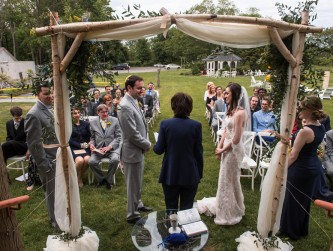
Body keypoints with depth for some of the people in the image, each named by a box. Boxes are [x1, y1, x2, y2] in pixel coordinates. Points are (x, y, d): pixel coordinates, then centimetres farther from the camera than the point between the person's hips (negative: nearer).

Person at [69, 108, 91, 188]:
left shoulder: (85, 124, 13)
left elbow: (89, 137, 14)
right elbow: (69, 140, -3)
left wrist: (89, 144, -6)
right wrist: (80, 145, -14)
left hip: (85, 148, 3)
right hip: (73, 148, -3)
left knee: (87, 159, -28)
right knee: (80, 160, -31)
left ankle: (80, 177, -1)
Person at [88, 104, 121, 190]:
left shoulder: (115, 121, 1)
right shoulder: (93, 122, 8)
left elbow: (118, 137, -2)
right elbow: (92, 137, 16)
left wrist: (109, 147, -14)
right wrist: (91, 144, -6)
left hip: (112, 147, -2)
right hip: (98, 148, 2)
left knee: (115, 160, -31)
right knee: (91, 161, -25)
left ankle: (109, 180, -3)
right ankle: (101, 179, 5)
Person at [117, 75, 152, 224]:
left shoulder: (133, 102, 7)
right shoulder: (125, 107, -24)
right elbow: (132, 134, -25)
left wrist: (145, 143, 4)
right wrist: (147, 145, -11)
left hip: (138, 150, 9)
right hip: (132, 152, -9)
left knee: (137, 183, 25)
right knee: (133, 184, 7)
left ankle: (137, 205, 45)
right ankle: (132, 215, 24)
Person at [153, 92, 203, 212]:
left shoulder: (165, 124, -11)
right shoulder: (196, 125, -10)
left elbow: (159, 150, -6)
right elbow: (198, 152, -5)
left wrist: (155, 146, 18)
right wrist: (200, 173, 8)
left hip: (170, 174, 0)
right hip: (190, 175, 0)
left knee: (171, 209, 17)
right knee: (187, 209, 14)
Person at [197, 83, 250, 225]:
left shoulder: (240, 112, -22)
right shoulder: (231, 110, 5)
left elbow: (236, 138, -22)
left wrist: (222, 150, -10)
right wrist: (219, 147, 1)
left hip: (234, 149, -8)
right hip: (227, 148, 8)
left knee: (230, 180, 8)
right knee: (226, 179, 20)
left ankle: (230, 213, 28)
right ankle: (224, 205, 40)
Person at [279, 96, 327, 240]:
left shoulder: (305, 131, -27)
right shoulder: (321, 128, -1)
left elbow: (293, 155, -21)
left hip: (301, 169, -9)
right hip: (314, 167, 9)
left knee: (293, 200, 12)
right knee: (305, 200, 24)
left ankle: (291, 231, 30)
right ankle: (302, 229, 43)